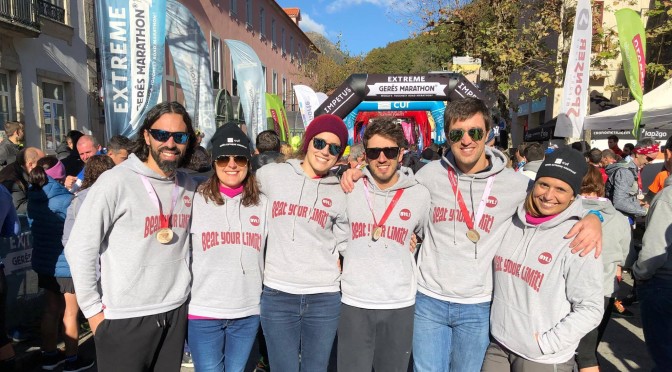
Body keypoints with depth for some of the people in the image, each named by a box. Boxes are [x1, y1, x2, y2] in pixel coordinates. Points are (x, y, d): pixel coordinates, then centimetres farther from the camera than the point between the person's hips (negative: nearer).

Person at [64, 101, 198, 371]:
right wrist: (93, 310, -8)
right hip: (124, 319, -5)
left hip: (177, 312, 5)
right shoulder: (117, 181, -13)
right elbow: (79, 249, -10)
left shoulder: (189, 186, 4)